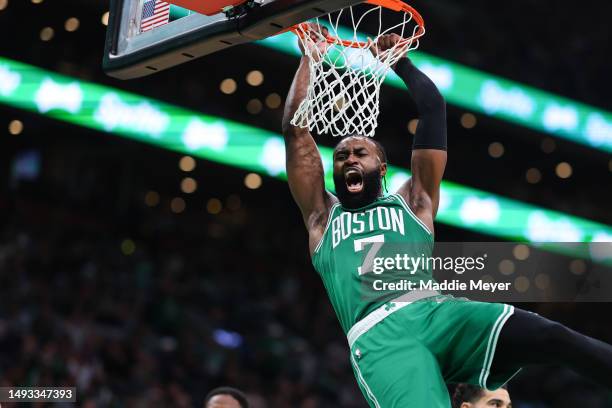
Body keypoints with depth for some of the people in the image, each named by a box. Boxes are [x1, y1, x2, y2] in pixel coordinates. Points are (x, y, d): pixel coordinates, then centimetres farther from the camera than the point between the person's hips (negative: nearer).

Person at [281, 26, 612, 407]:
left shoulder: (412, 202, 30)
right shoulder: (323, 216, 30)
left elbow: (434, 110, 29)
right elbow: (296, 129, 27)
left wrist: (400, 61, 33)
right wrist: (310, 57, 31)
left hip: (436, 310, 2)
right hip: (377, 334, -2)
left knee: (550, 335, -25)